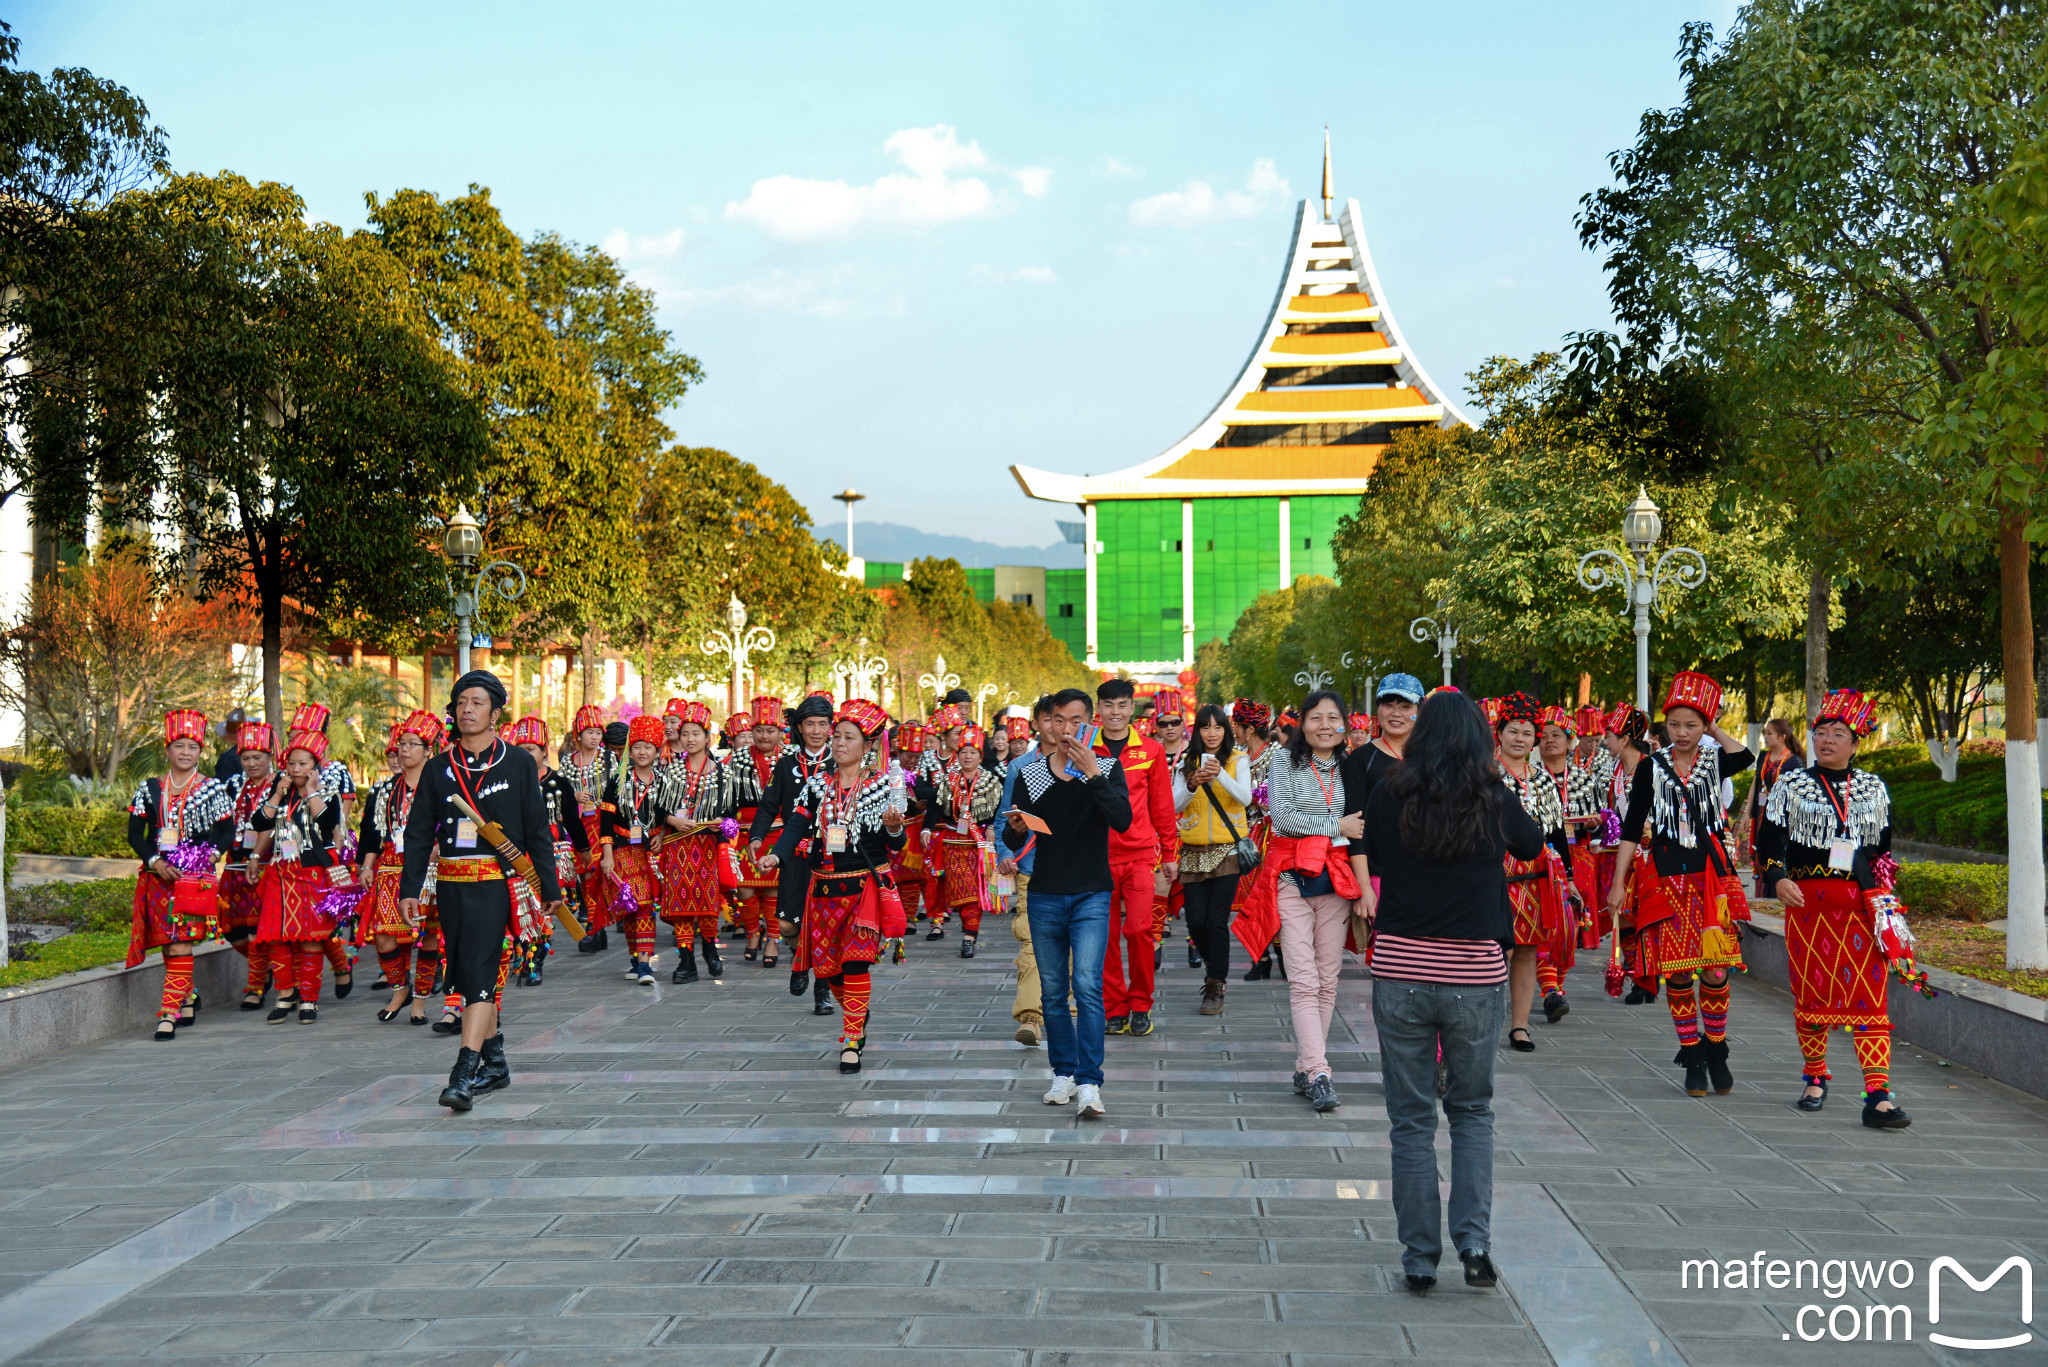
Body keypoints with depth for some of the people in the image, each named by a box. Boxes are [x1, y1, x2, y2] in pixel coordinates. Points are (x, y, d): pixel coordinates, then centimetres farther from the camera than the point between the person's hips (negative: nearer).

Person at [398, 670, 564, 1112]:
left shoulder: (518, 762, 3)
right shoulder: (438, 768, 10)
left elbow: (538, 828, 5)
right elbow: (419, 831, 12)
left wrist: (549, 888, 3)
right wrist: (410, 888, 4)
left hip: (498, 881, -4)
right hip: (451, 884, 4)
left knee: (480, 971, -14)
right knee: (464, 974, 11)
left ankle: (464, 1075, -19)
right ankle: (495, 1063, 26)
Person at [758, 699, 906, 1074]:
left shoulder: (882, 784, -2)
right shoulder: (817, 784, 7)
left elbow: (896, 842, -3)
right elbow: (798, 823, -4)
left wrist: (893, 828, -26)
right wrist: (777, 854, -22)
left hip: (866, 884, -4)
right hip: (824, 886, 4)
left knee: (855, 960, -15)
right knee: (827, 966, 8)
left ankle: (852, 1041, -7)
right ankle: (857, 1018, 35)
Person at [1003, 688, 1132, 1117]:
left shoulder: (1106, 768, 1)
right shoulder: (1030, 774, 5)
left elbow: (1122, 821, -16)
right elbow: (1014, 843, 7)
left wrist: (1091, 772, -20)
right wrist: (1017, 828, -16)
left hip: (1091, 893, -3)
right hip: (1045, 896, 3)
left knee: (1087, 986, -14)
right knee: (1053, 992, 9)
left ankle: (1089, 1084, -15)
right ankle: (1064, 1073, 22)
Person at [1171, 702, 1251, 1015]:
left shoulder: (1238, 760, 3)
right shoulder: (1187, 763, 7)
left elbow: (1245, 797, -12)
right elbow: (1175, 805, -2)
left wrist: (1221, 774, -28)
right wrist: (1193, 784, -21)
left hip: (1227, 849, -2)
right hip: (1194, 850, 2)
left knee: (1217, 920, -7)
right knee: (1196, 921, 0)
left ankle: (1215, 987, 1)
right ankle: (1213, 961, 30)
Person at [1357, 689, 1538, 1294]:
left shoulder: (1390, 796, -4)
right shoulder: (1492, 799, -4)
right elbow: (1534, 846, 17)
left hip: (1399, 972, 0)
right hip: (1475, 976, 0)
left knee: (1411, 1119, 9)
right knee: (1472, 1111, 17)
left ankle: (1420, 1259, 12)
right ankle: (1474, 1239, 4)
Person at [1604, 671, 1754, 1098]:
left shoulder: (1715, 763, 5)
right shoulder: (1651, 769, 3)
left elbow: (1745, 756, -20)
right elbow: (1632, 829, 3)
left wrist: (1713, 729, -5)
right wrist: (1618, 883, -2)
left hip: (1712, 872, 0)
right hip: (1665, 874, 0)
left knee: (1716, 967, -1)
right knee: (1676, 970, 0)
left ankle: (1716, 1051, 15)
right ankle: (1692, 1058, 11)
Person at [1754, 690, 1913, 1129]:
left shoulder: (1874, 788, 11)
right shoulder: (1791, 784, 5)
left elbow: (1884, 847, 19)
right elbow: (1769, 838, 0)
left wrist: (1883, 895, 9)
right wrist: (1777, 879, -16)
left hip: (1862, 903, 1)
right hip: (1807, 899, -1)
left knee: (1869, 995, -6)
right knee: (1811, 991, 4)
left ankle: (1878, 1095, -8)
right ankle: (1815, 1079, 22)